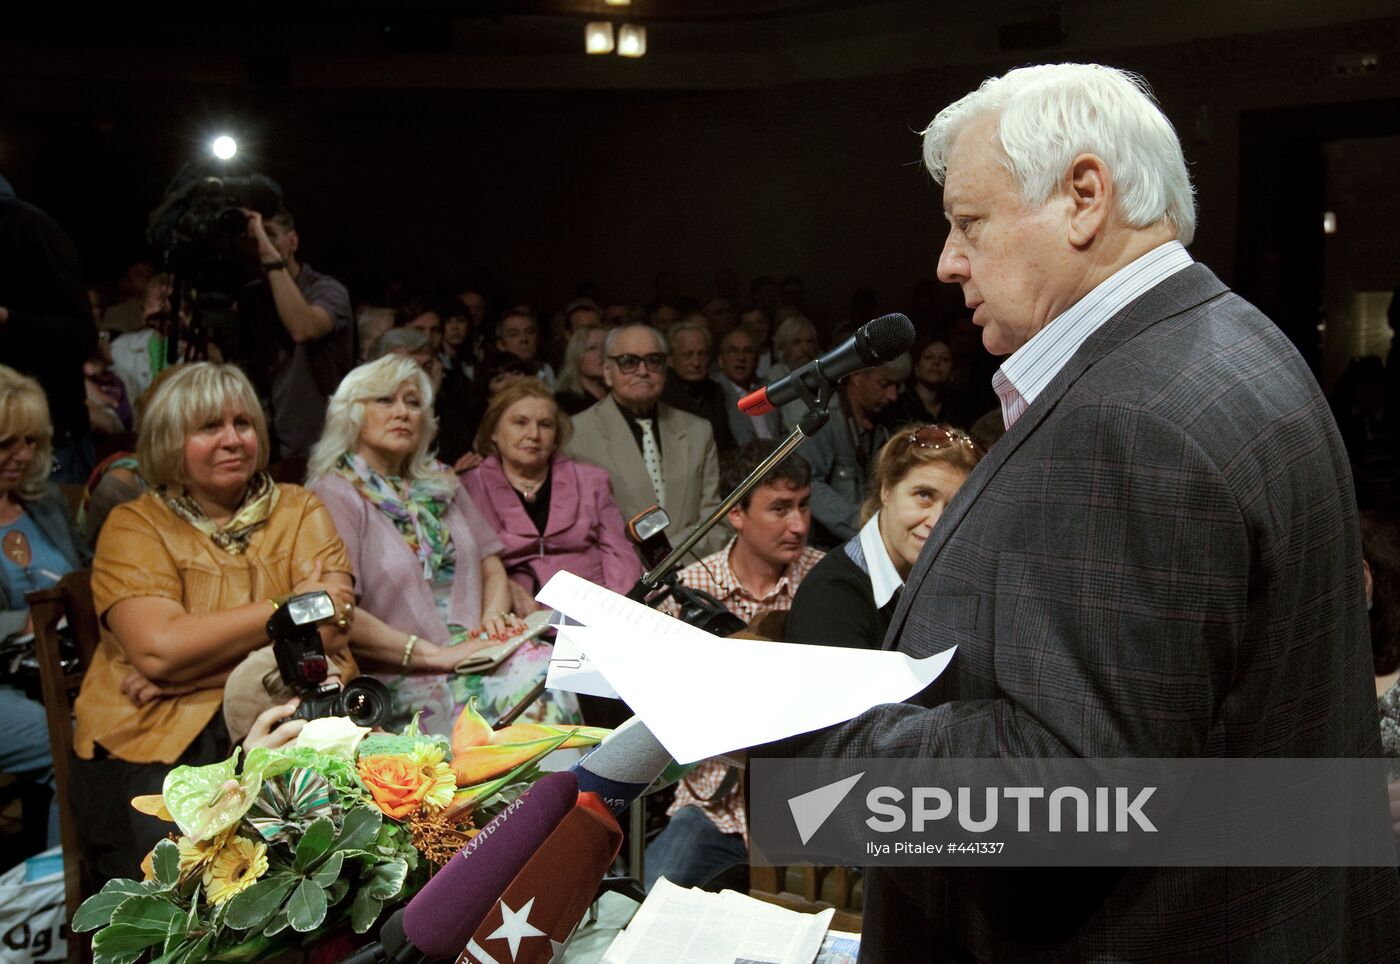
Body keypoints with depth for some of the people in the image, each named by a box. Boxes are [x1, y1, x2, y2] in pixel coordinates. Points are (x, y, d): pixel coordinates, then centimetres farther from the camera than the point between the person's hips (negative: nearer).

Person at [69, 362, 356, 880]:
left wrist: (190, 668, -12)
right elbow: (158, 647, -12)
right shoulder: (135, 526, 5)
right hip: (162, 739, -1)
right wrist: (288, 608, -6)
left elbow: (325, 628, -5)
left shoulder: (301, 510, 10)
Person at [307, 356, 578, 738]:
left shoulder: (440, 483, 21)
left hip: (478, 652, 6)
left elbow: (491, 566, 22)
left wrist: (494, 615, -1)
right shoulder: (335, 496, -1)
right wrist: (434, 654, -17)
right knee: (528, 684, -31)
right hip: (403, 678, -6)